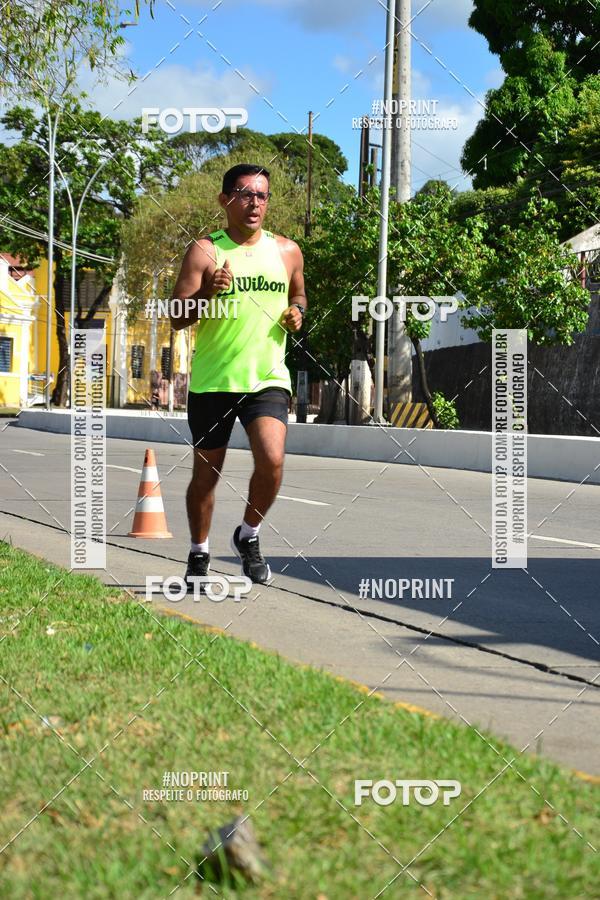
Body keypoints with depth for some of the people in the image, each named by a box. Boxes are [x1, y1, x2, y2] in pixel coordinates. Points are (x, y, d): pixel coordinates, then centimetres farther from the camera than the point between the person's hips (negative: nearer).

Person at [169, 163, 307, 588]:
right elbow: (176, 318, -7)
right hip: (212, 381, -1)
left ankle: (249, 535, 7)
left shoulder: (287, 251, 6)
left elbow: (298, 294, 25)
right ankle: (199, 553, 29)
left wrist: (297, 311, 2)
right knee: (206, 473, 8)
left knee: (272, 461, -19)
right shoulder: (204, 251, -5)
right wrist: (208, 292, -25)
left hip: (268, 378, 1)